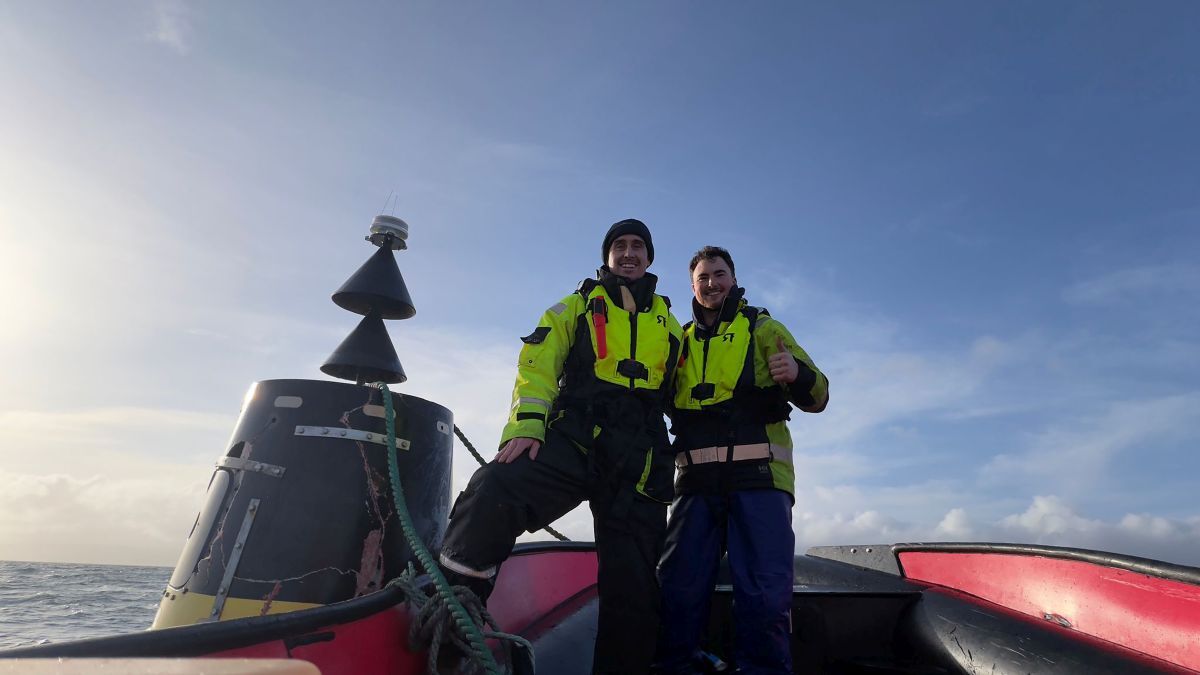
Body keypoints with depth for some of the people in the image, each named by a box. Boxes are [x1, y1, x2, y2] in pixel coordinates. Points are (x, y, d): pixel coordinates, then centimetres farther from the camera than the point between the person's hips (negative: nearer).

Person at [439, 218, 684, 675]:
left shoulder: (668, 322, 25)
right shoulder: (576, 307, 18)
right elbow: (537, 366, 3)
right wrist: (526, 425, -13)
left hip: (639, 460, 3)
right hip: (572, 440, -2)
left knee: (633, 585, 1)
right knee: (493, 492, -31)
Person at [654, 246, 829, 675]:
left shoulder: (763, 328, 14)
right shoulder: (682, 341, 23)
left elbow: (816, 396, 5)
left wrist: (798, 374, -18)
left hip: (758, 476, -3)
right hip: (698, 478, 3)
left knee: (765, 594, -7)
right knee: (678, 588, 1)